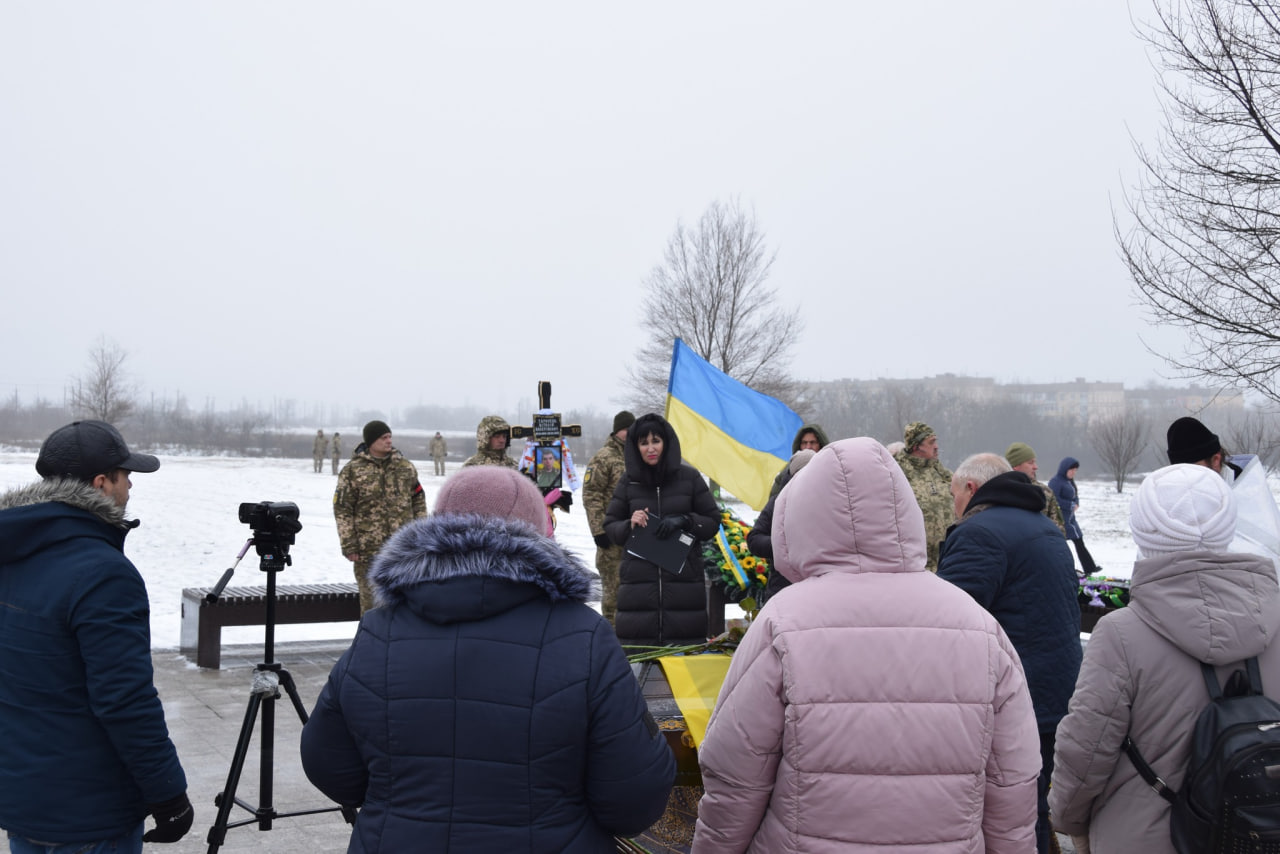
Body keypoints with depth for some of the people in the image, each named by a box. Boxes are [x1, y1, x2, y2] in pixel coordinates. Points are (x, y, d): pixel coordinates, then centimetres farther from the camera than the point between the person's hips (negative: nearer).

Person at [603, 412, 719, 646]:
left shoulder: (688, 477, 4)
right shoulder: (629, 482, 8)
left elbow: (713, 522, 8)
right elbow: (609, 525, 15)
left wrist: (683, 521, -10)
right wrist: (629, 525, -7)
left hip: (683, 580, -1)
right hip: (638, 581, 1)